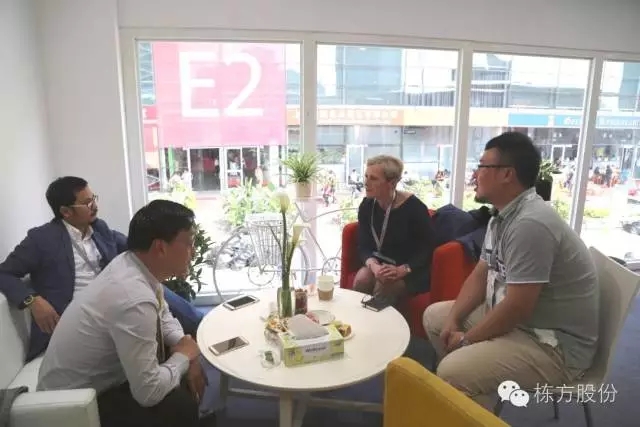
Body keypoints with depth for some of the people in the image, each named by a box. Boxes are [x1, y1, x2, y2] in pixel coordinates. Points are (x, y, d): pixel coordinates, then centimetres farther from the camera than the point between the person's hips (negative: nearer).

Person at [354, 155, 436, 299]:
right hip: (380, 265, 4)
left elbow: (428, 249, -15)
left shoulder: (414, 207, -17)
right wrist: (373, 265, -24)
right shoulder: (366, 206, -3)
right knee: (361, 280, -25)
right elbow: (363, 246, -3)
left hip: (411, 271, -4)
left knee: (382, 288, -28)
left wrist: (402, 270, -27)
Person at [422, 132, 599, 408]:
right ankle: (468, 384, 24)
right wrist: (453, 320, -2)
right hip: (512, 317, 10)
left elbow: (517, 307, -27)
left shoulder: (530, 224, -28)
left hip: (554, 343, -9)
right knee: (434, 316, 13)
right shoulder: (502, 216, 4)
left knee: (452, 373, -26)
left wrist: (467, 339, -13)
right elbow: (480, 276, 9)